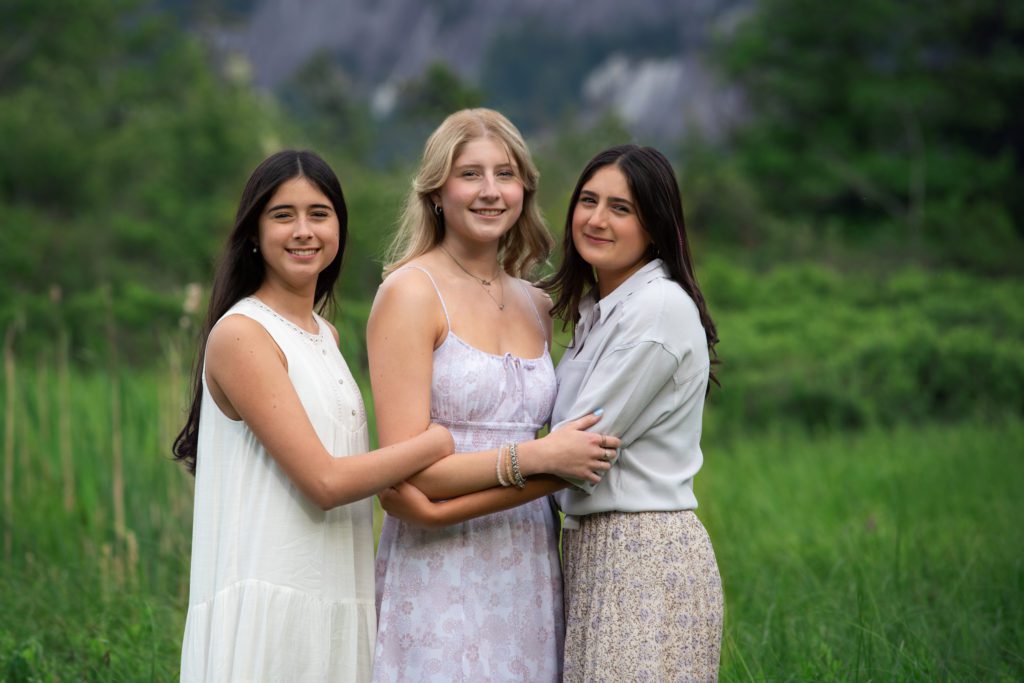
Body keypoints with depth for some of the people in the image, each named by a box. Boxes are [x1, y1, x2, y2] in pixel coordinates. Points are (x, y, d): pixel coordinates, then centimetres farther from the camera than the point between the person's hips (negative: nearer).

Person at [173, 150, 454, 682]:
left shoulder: (326, 335, 15)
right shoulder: (241, 334, -10)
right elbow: (323, 482, -16)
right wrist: (440, 439, -12)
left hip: (336, 599, 7)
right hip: (269, 607, -7)